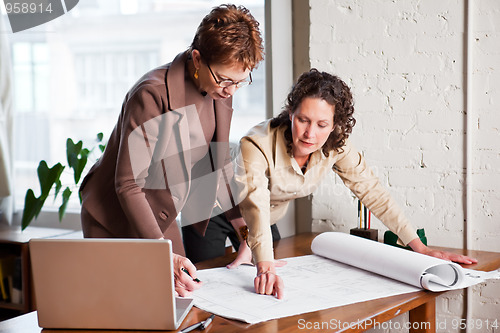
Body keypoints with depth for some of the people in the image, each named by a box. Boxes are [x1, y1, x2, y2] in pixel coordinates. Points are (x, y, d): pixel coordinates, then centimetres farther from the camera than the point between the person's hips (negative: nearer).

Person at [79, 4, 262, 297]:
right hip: (115, 224, -7)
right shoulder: (152, 95, -28)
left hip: (162, 221, 7)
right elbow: (128, 184, -26)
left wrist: (244, 226, 4)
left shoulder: (220, 92, -5)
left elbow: (218, 164, 8)